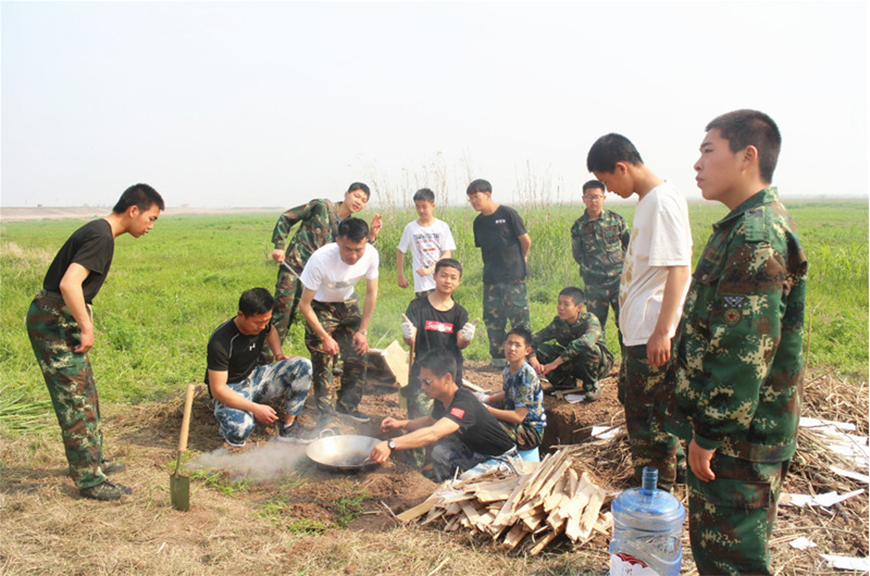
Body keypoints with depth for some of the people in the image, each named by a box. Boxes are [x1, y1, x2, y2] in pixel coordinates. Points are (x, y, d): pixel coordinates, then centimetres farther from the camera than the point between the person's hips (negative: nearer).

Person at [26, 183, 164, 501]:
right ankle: (89, 480, 4)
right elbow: (69, 284, -30)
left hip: (57, 319, 10)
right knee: (75, 401, -4)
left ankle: (91, 460, 32)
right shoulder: (101, 237, -19)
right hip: (54, 321, -10)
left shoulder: (97, 231, 13)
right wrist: (86, 328, -21)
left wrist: (84, 324, 17)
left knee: (85, 393, 18)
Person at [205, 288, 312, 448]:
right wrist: (255, 408, -31)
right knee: (240, 430, -38)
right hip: (230, 391, -6)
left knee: (303, 365, -15)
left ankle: (288, 427, -9)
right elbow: (217, 390, -27)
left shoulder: (261, 321, -9)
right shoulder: (220, 342, -29)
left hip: (256, 376, 7)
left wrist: (279, 356, 2)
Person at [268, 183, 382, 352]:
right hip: (294, 268, -5)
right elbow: (286, 219, 0)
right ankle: (264, 356, 1)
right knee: (283, 311, -9)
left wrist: (371, 236, -10)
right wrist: (279, 246, -9)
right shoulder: (321, 206, -5)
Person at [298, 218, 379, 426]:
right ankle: (327, 413, 6)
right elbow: (305, 305, -25)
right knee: (323, 360, -9)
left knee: (358, 353, 1)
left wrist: (363, 331, -8)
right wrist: (324, 337, -22)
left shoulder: (371, 254, -24)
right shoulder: (321, 259, -36)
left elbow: (371, 294, -7)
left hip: (347, 303, 4)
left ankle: (347, 405, 20)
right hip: (320, 306, -4)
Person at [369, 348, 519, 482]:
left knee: (468, 479, -31)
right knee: (440, 452, -6)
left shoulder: (465, 403, -34)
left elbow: (433, 433, -49)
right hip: (476, 453, 9)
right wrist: (401, 424, -1)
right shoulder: (441, 400, -6)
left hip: (504, 459, -9)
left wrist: (391, 444, -58)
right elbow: (431, 421, 17)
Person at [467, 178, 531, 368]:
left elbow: (526, 241, -1)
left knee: (519, 317, -3)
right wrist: (492, 266, 12)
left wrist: (521, 259, 11)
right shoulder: (478, 222, 10)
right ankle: (498, 359, 20)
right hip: (491, 279, 6)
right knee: (492, 318, 9)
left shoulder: (507, 213, -8)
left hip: (513, 276, -6)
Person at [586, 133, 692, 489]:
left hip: (653, 334, -10)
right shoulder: (647, 200, 13)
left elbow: (679, 268, -22)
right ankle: (643, 484, 37)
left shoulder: (664, 200, -16)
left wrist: (662, 331, -25)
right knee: (633, 403, 21)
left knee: (650, 418, 0)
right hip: (637, 330, 10)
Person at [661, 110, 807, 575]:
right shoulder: (751, 226, 13)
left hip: (739, 435, -10)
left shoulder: (756, 235, -21)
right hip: (739, 430, 10)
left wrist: (709, 434, -20)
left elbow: (744, 349, -26)